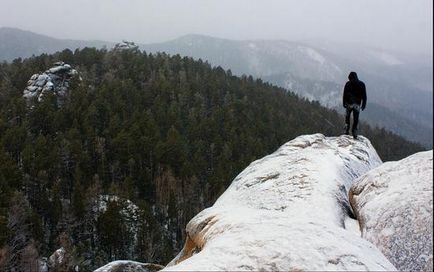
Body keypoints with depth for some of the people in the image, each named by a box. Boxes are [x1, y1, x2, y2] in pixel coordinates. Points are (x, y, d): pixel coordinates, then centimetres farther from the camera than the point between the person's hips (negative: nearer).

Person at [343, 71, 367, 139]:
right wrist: (364, 104, 9)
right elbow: (364, 95, 4)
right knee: (356, 119, 5)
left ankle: (347, 130, 7)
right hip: (357, 104, 1)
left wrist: (344, 103, 3)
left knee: (347, 117, 17)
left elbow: (345, 94, -3)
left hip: (349, 104, -1)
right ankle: (354, 133, 2)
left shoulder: (348, 84, -3)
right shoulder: (361, 84, 3)